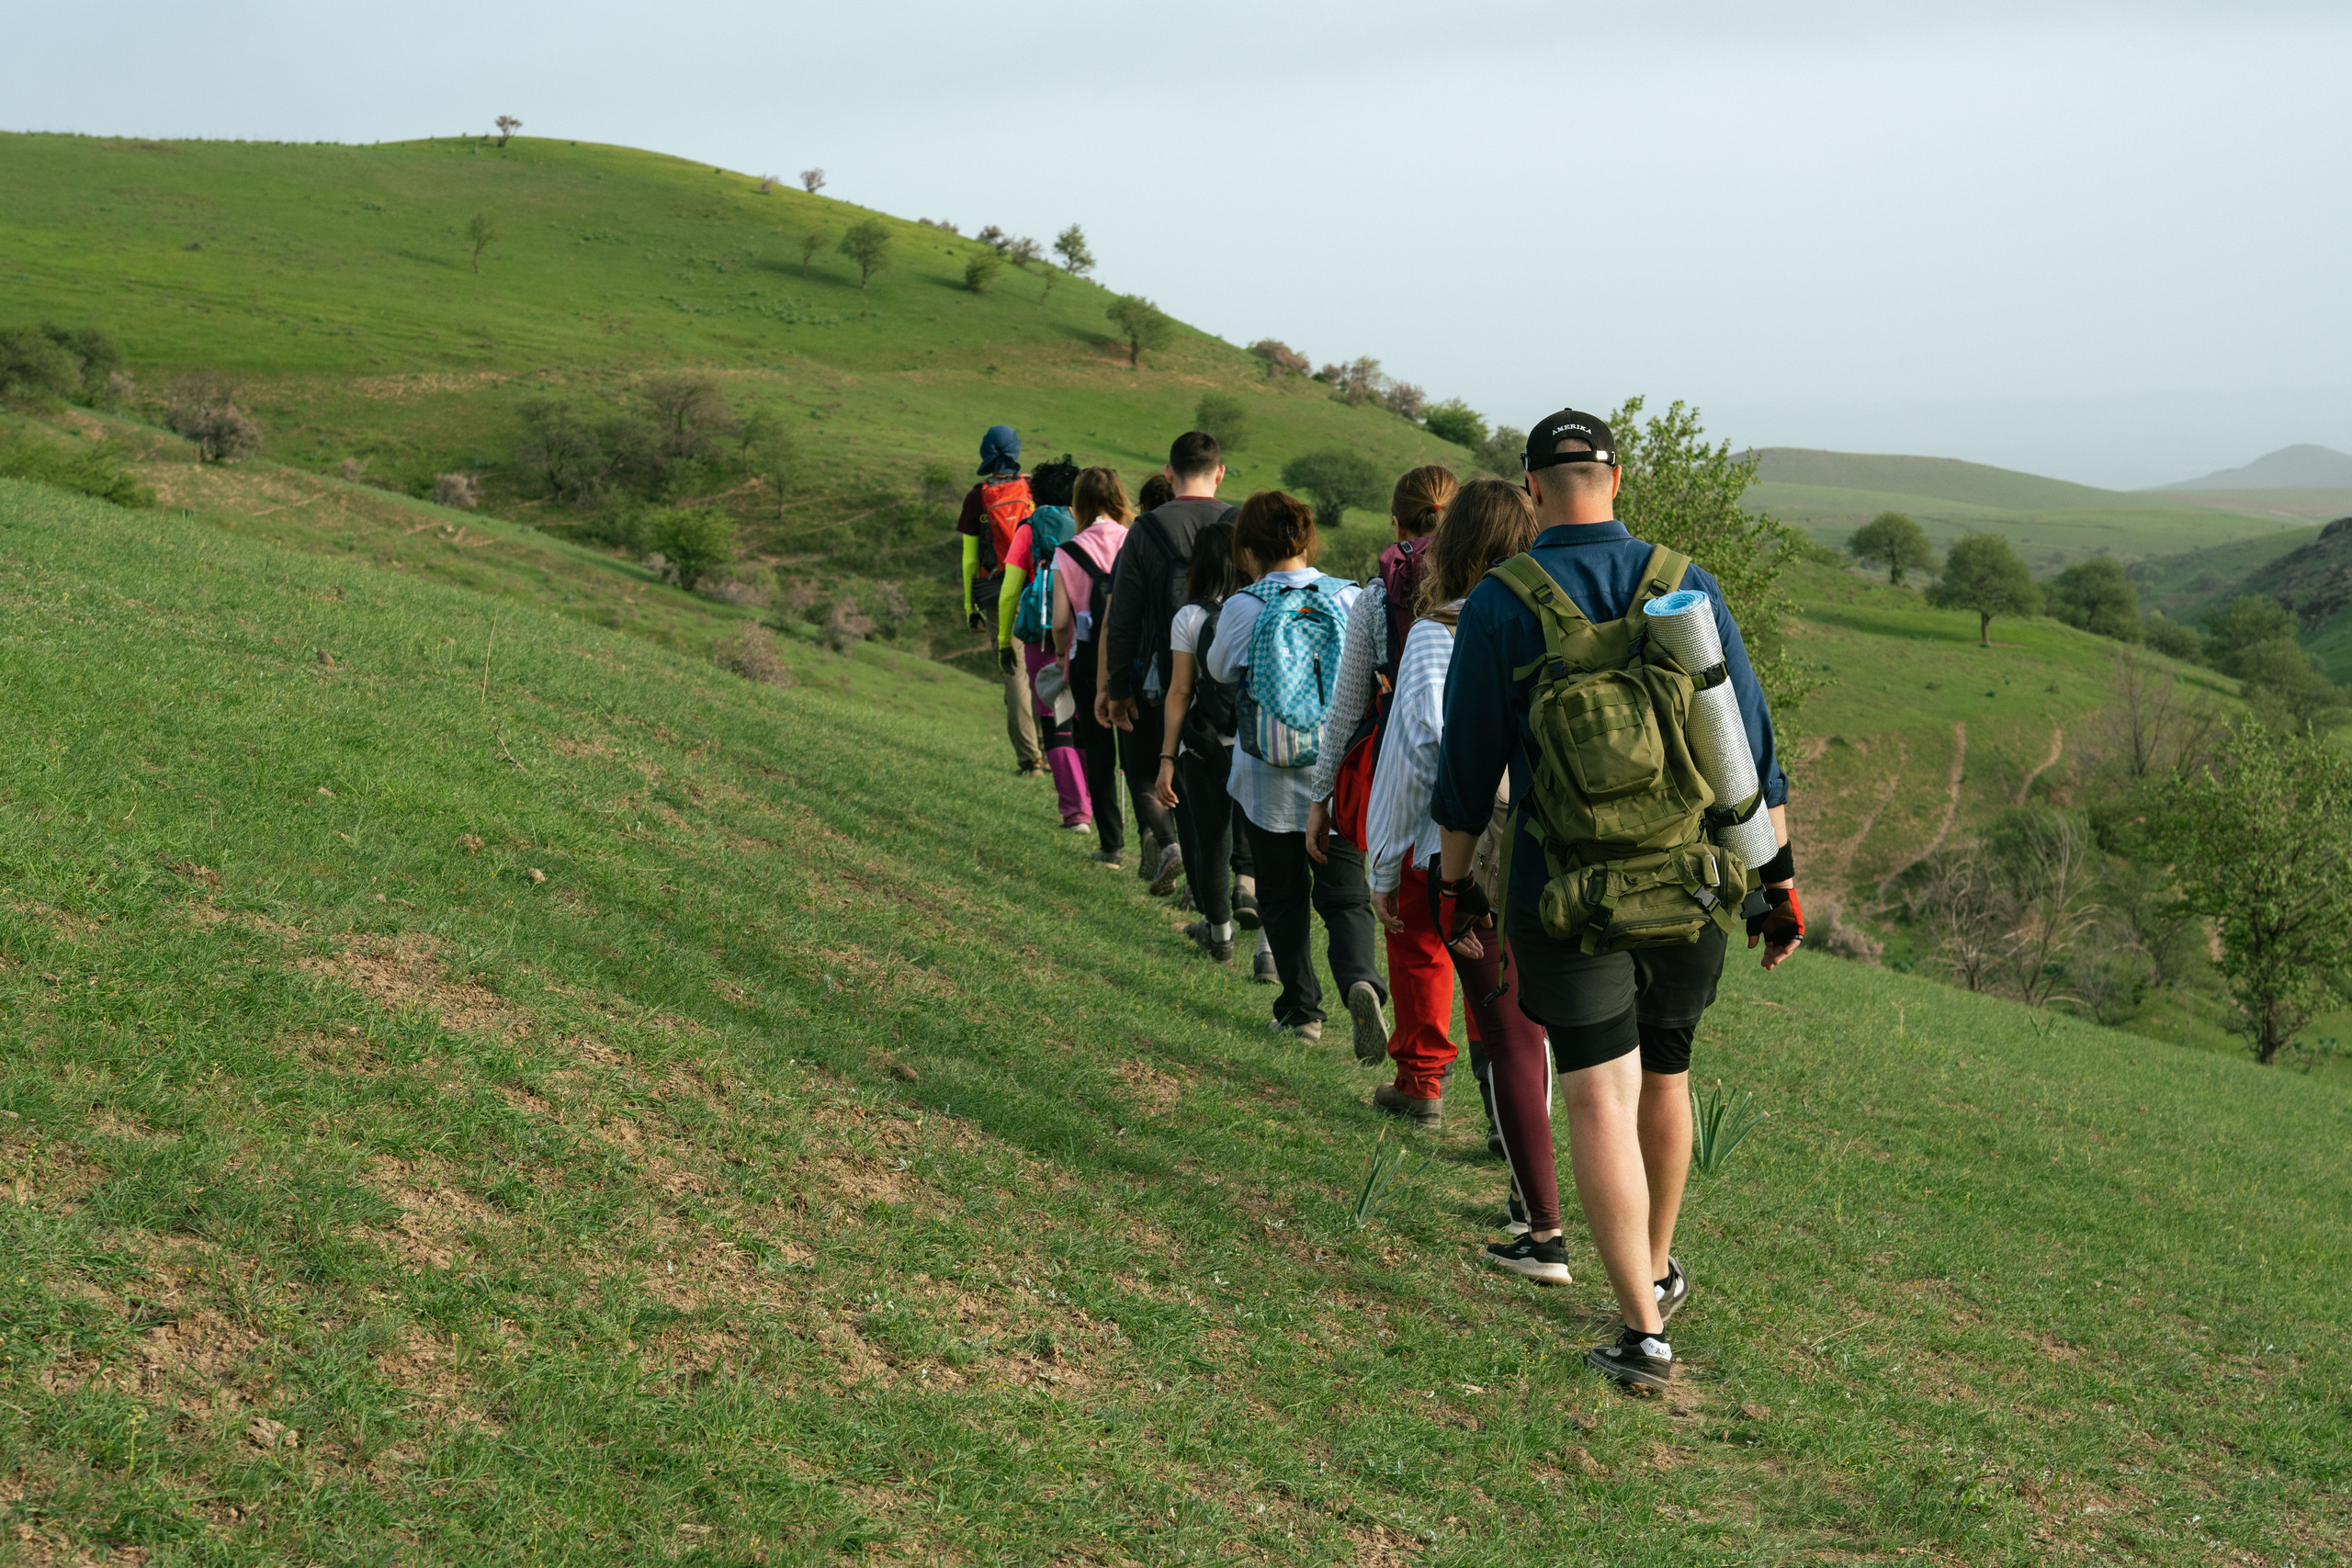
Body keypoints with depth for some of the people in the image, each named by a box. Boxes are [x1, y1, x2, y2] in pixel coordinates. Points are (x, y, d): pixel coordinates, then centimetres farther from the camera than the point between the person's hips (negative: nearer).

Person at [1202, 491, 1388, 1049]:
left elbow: (1220, 668, 8)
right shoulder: (1350, 598, -5)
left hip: (1270, 782, -1)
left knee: (1284, 897, 14)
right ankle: (1361, 981, -21)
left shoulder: (1244, 609, -11)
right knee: (1346, 897, 5)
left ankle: (1302, 1009, 18)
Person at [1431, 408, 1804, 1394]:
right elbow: (1752, 748, 1)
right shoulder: (1687, 587, -1)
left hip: (1567, 896, -3)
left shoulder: (1500, 605, -7)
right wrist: (1778, 880, 9)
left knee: (1602, 1101, -3)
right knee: (1665, 1074, 22)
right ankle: (1658, 1268, 39)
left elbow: (1466, 768, -3)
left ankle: (1643, 1331, -9)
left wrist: (1455, 887, 9)